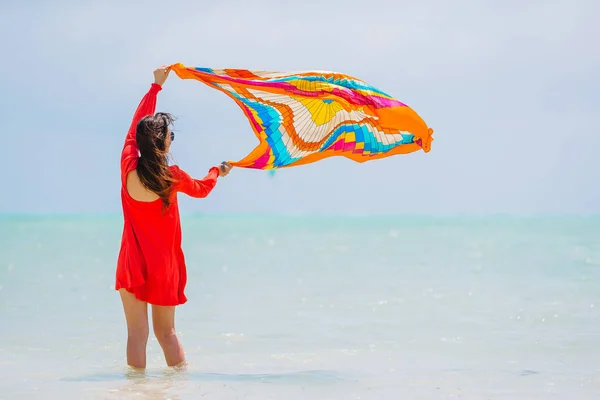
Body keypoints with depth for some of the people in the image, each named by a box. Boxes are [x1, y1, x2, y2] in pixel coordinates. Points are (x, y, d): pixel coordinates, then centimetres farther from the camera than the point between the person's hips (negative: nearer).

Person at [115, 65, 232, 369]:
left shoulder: (128, 168, -8)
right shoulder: (172, 177, -11)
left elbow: (136, 126, 9)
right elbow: (202, 188, 12)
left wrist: (155, 87, 20)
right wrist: (218, 171, 34)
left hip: (133, 264, 0)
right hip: (164, 266, 0)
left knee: (137, 333, -1)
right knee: (166, 331, 12)